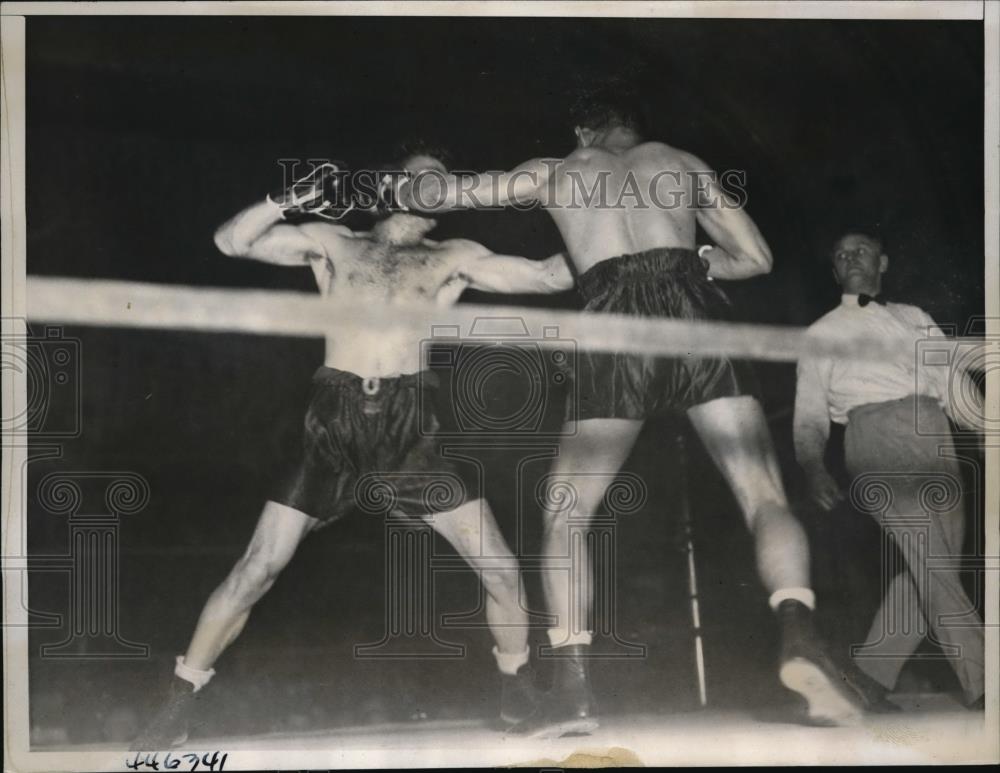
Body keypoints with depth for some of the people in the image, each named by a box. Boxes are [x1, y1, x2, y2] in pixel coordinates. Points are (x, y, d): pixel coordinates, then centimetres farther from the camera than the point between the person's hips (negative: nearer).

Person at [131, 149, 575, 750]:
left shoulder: (453, 259, 14)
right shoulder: (332, 242, 13)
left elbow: (550, 276, 9)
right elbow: (232, 241, 5)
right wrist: (294, 200, -7)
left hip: (413, 429, 1)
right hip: (336, 426, -1)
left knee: (500, 569, -3)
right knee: (257, 570, -3)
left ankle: (521, 695, 21)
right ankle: (179, 704, 11)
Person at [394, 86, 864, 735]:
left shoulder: (555, 172, 25)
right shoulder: (681, 162, 27)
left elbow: (432, 194, 27)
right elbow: (755, 257, 26)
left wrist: (407, 189, 48)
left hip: (616, 321, -1)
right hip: (695, 312, 1)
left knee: (564, 518, 8)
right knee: (765, 497, -1)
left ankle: (573, 689, -7)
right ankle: (800, 637, -27)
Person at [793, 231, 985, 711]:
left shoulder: (915, 319, 27)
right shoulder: (823, 333, 18)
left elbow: (956, 387, 20)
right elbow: (810, 411, 10)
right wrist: (812, 467, -7)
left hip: (935, 437, 4)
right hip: (875, 431, -4)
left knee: (930, 568, -2)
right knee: (929, 560, -16)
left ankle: (870, 672, 11)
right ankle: (982, 688, -20)